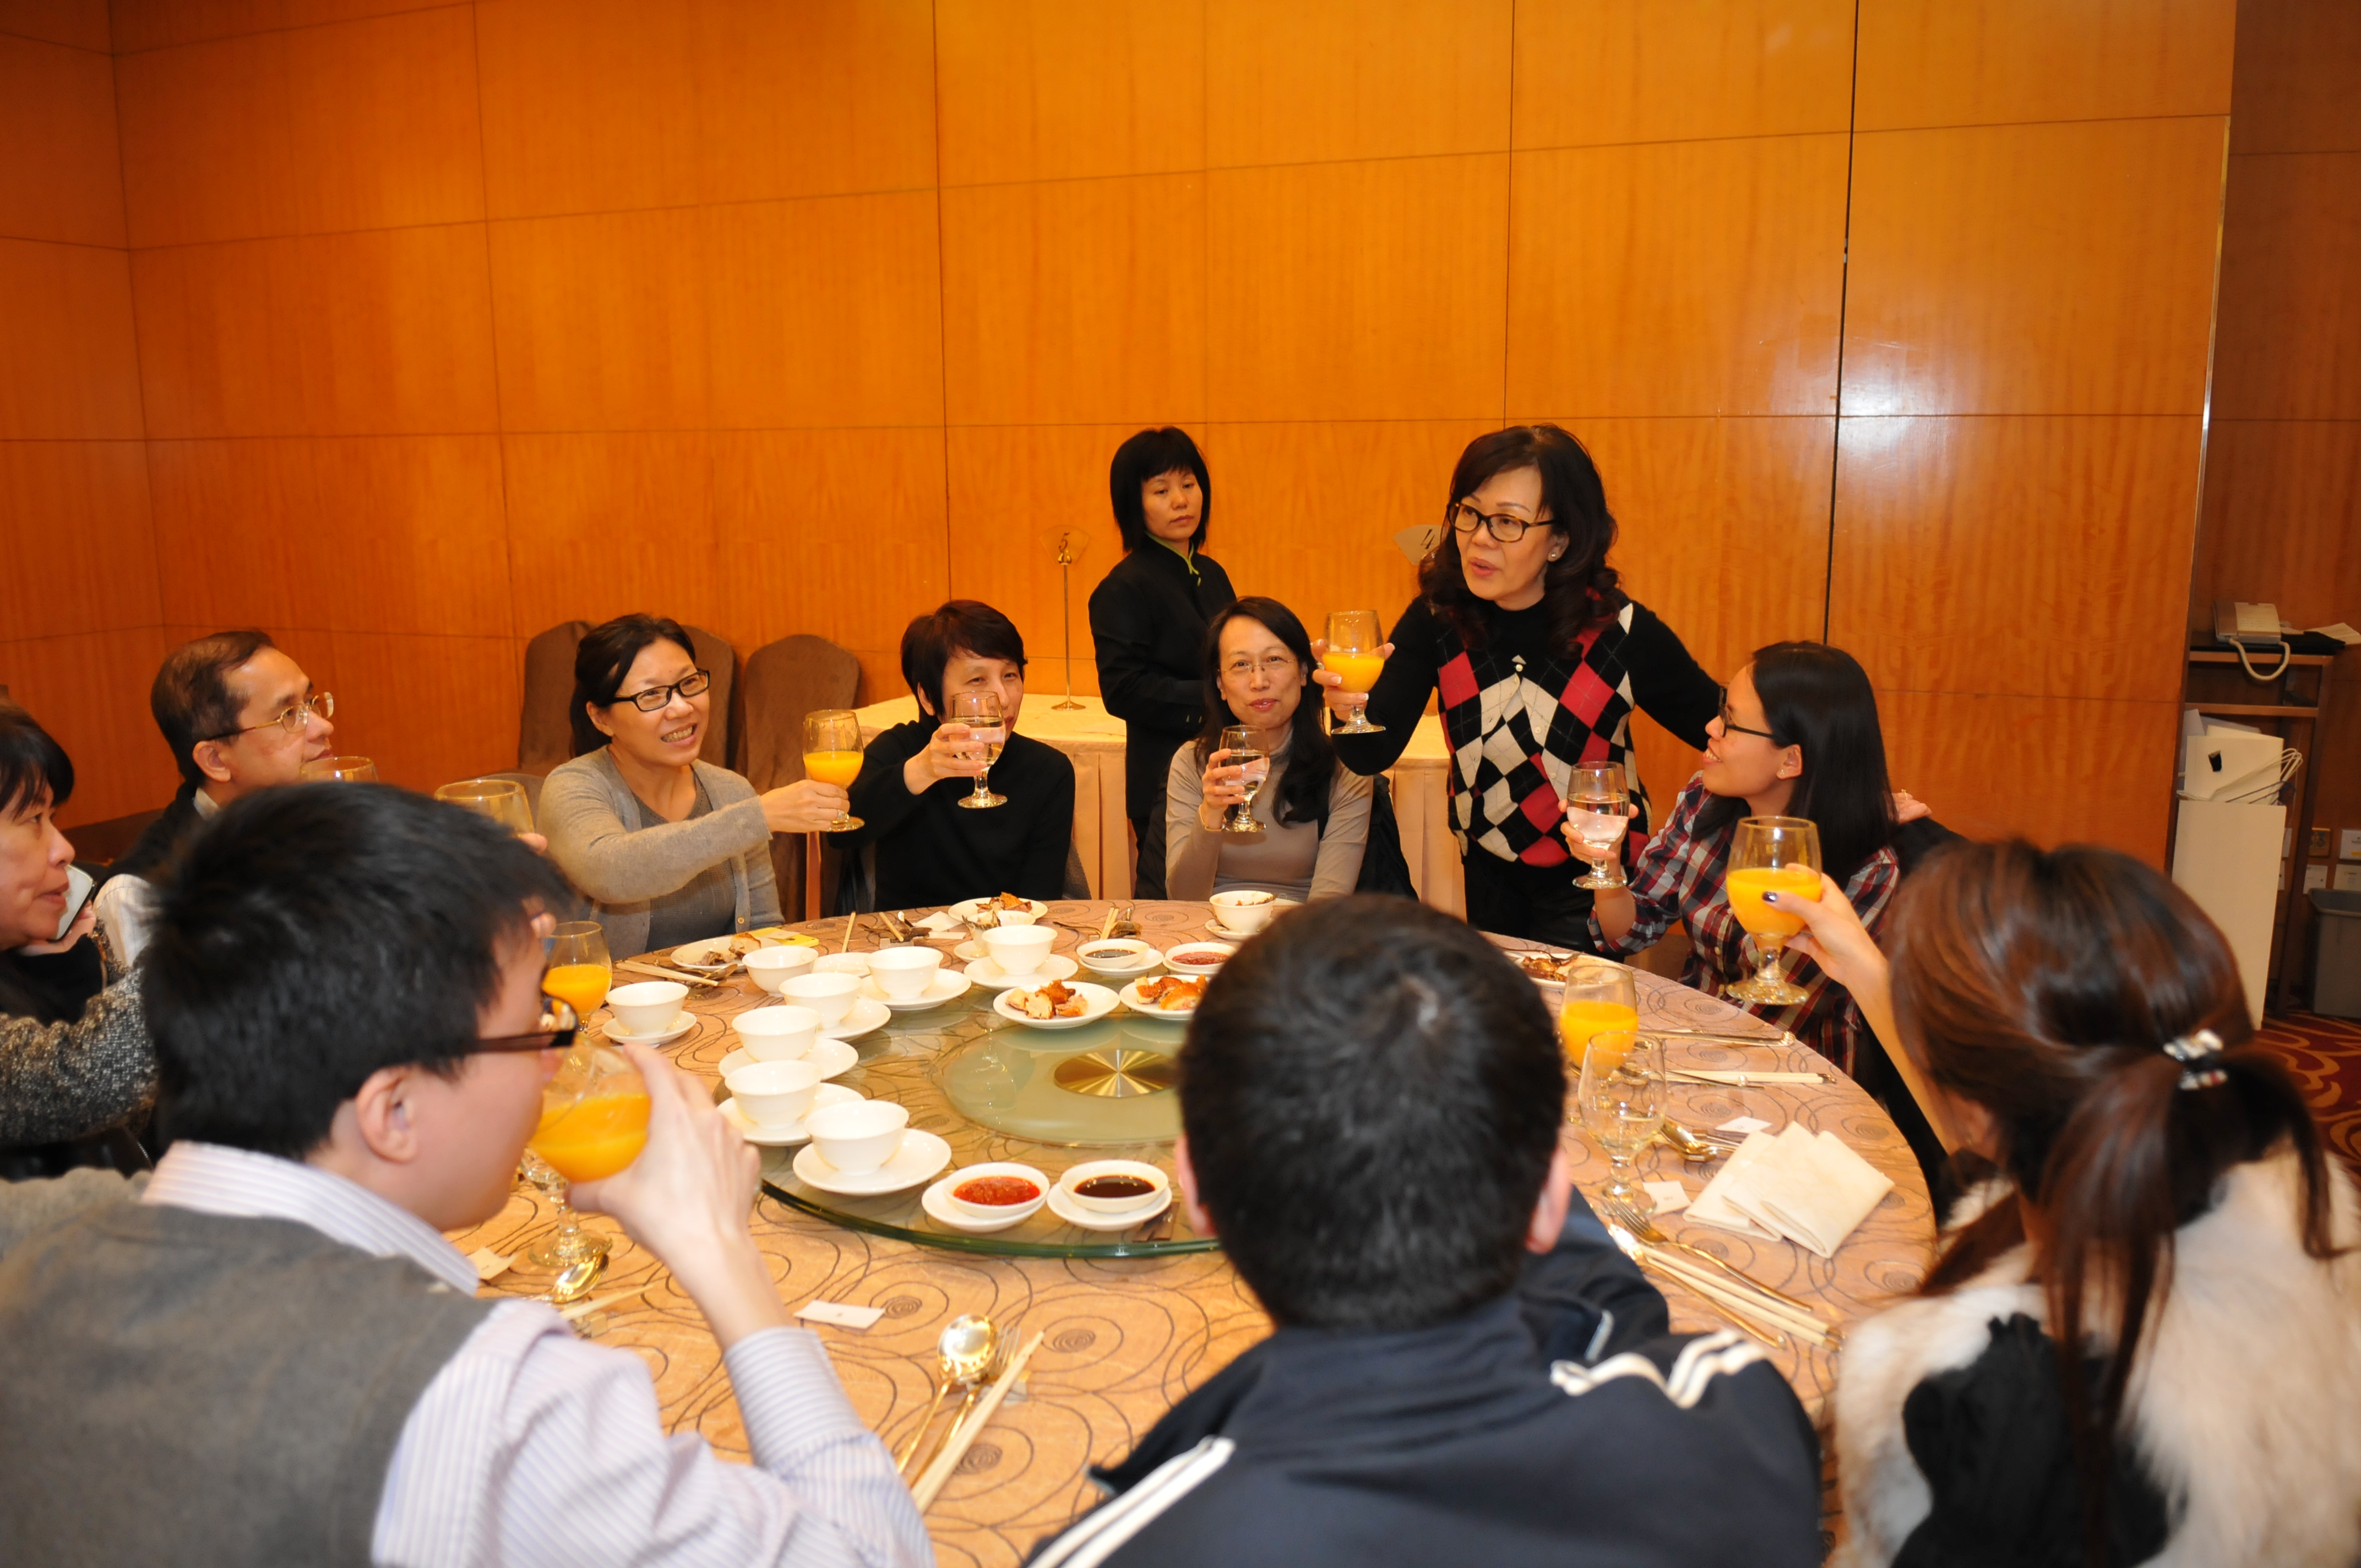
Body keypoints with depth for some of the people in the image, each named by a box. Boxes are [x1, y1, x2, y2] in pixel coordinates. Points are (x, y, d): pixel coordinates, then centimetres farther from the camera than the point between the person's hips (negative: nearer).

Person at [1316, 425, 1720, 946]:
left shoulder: (1619, 630, -20)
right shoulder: (1439, 616, -13)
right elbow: (1373, 754, -22)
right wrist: (1349, 706, -43)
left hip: (1591, 885, -3)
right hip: (1491, 877, 3)